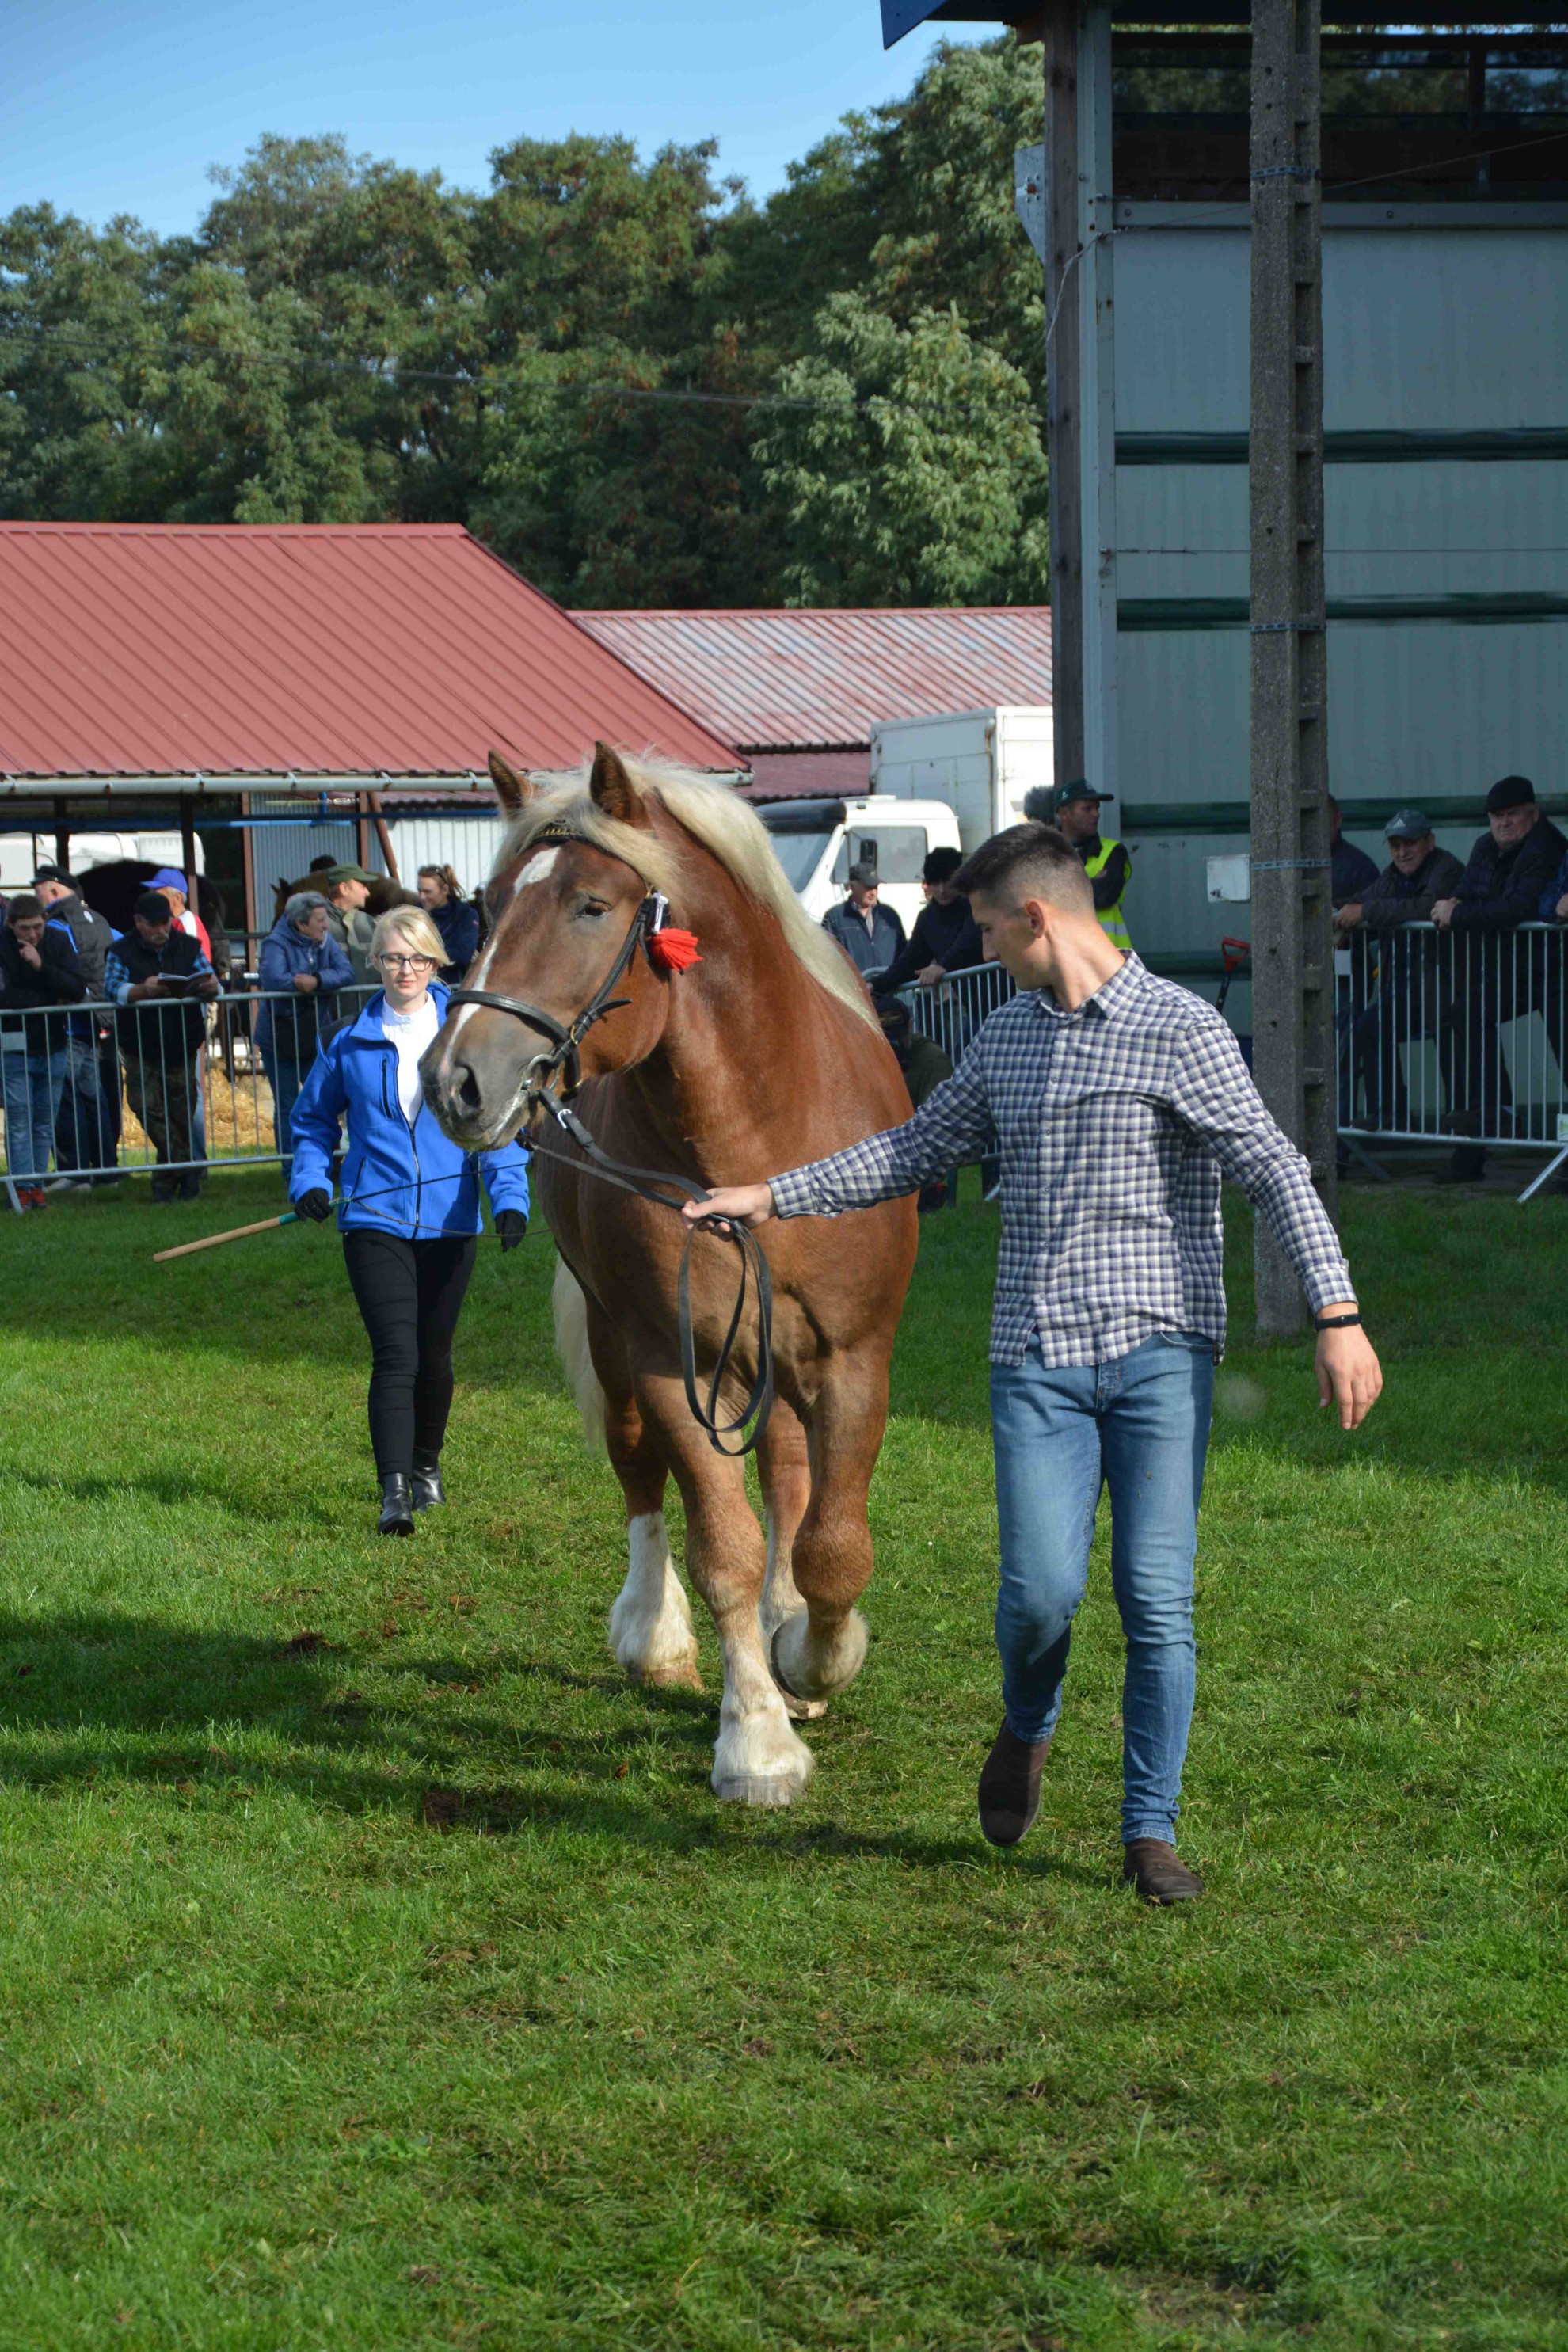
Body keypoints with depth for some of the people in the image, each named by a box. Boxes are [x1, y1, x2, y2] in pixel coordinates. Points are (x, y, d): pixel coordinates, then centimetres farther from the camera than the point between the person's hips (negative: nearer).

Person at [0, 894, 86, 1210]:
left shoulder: (58, 940, -1)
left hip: (53, 1047, 3)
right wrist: (50, 999, -14)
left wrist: (41, 966, -22)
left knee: (45, 1123, 6)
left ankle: (37, 1186, 11)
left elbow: (77, 990, -10)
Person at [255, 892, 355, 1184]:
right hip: (279, 1039, -5)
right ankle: (291, 1172, 9)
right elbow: (274, 980, -31)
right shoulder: (276, 944, -13)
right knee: (287, 1107, 3)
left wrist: (316, 981, -26)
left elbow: (346, 974, -11)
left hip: (315, 1038, 5)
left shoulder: (326, 943, 4)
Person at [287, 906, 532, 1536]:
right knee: (395, 1356, -13)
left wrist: (509, 1195, -15)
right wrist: (310, 1179, -2)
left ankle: (426, 1466, 36)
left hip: (448, 1219, 1)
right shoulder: (349, 1042, 2)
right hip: (375, 1218, -1)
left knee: (433, 1355, 14)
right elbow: (313, 1117, 15)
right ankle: (394, 1491, -17)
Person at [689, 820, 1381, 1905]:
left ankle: (1152, 1831, 7)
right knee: (1043, 1590, -7)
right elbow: (916, 1150, 24)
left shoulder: (1179, 1028, -6)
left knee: (1159, 1599, -5)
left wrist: (1339, 1315, -20)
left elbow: (1274, 1169, -12)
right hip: (1039, 1357, 4)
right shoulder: (1006, 1036, 13)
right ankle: (1028, 1729, 26)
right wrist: (772, 1196, 20)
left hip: (1161, 1351, -4)